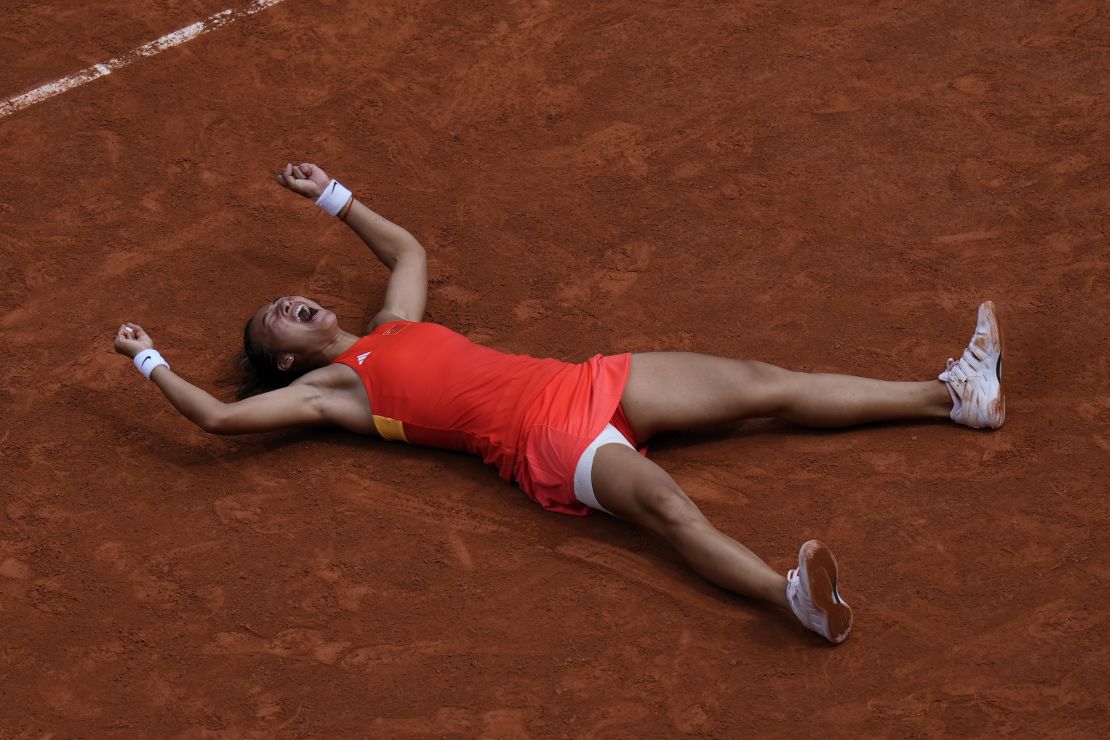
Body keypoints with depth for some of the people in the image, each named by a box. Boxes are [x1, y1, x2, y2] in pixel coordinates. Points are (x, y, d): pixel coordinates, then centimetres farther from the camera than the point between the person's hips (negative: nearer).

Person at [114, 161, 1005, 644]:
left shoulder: (392, 327, 25)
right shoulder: (328, 388, 6)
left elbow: (409, 248, 43)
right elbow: (220, 416, -2)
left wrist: (333, 197, 44)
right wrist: (150, 360, 7)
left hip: (583, 384, 8)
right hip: (547, 441, -8)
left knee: (765, 383, 0)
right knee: (669, 505, -37)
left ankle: (953, 394, 1)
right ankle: (796, 596, -58)